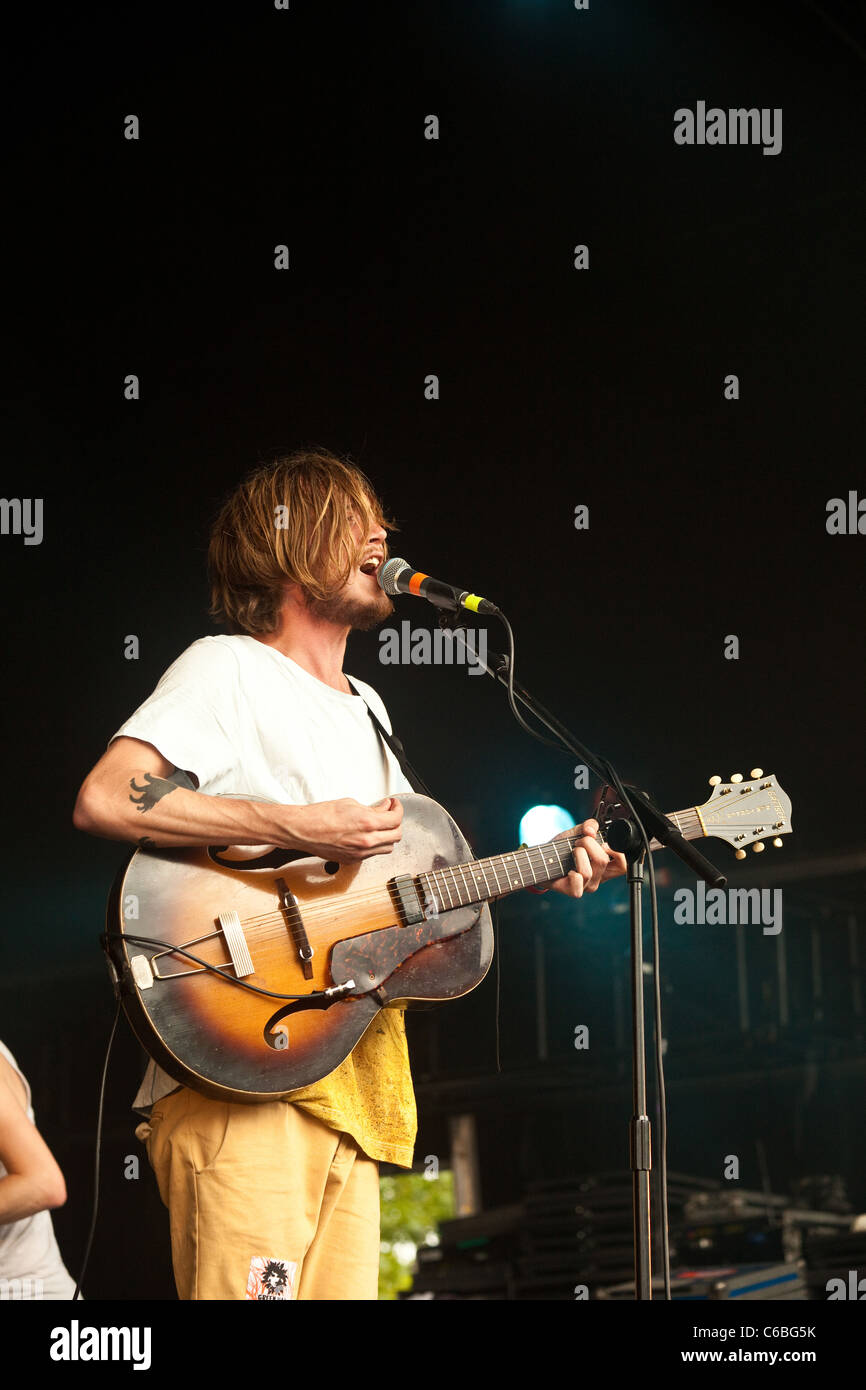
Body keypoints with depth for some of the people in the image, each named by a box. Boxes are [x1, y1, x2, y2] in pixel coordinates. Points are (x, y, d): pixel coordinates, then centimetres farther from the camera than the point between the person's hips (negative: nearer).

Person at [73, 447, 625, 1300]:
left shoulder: (366, 710, 27)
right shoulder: (230, 669, -1)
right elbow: (103, 800, -17)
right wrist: (300, 828, -18)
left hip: (348, 1091, 9)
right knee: (248, 1285, -18)